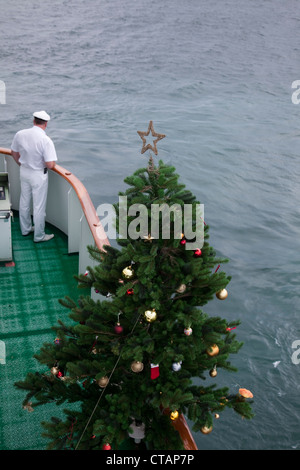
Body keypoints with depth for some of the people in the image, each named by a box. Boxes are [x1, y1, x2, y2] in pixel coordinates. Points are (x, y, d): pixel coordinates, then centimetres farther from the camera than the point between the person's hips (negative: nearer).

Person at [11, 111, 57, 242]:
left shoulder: (20, 134, -8)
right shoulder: (46, 140, -26)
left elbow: (14, 153, 6)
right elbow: (50, 165, -27)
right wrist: (52, 163, -3)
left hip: (24, 171, 6)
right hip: (38, 175, -6)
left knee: (24, 202, 22)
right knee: (39, 206, 8)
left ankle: (25, 229, 39)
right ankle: (39, 236, 21)